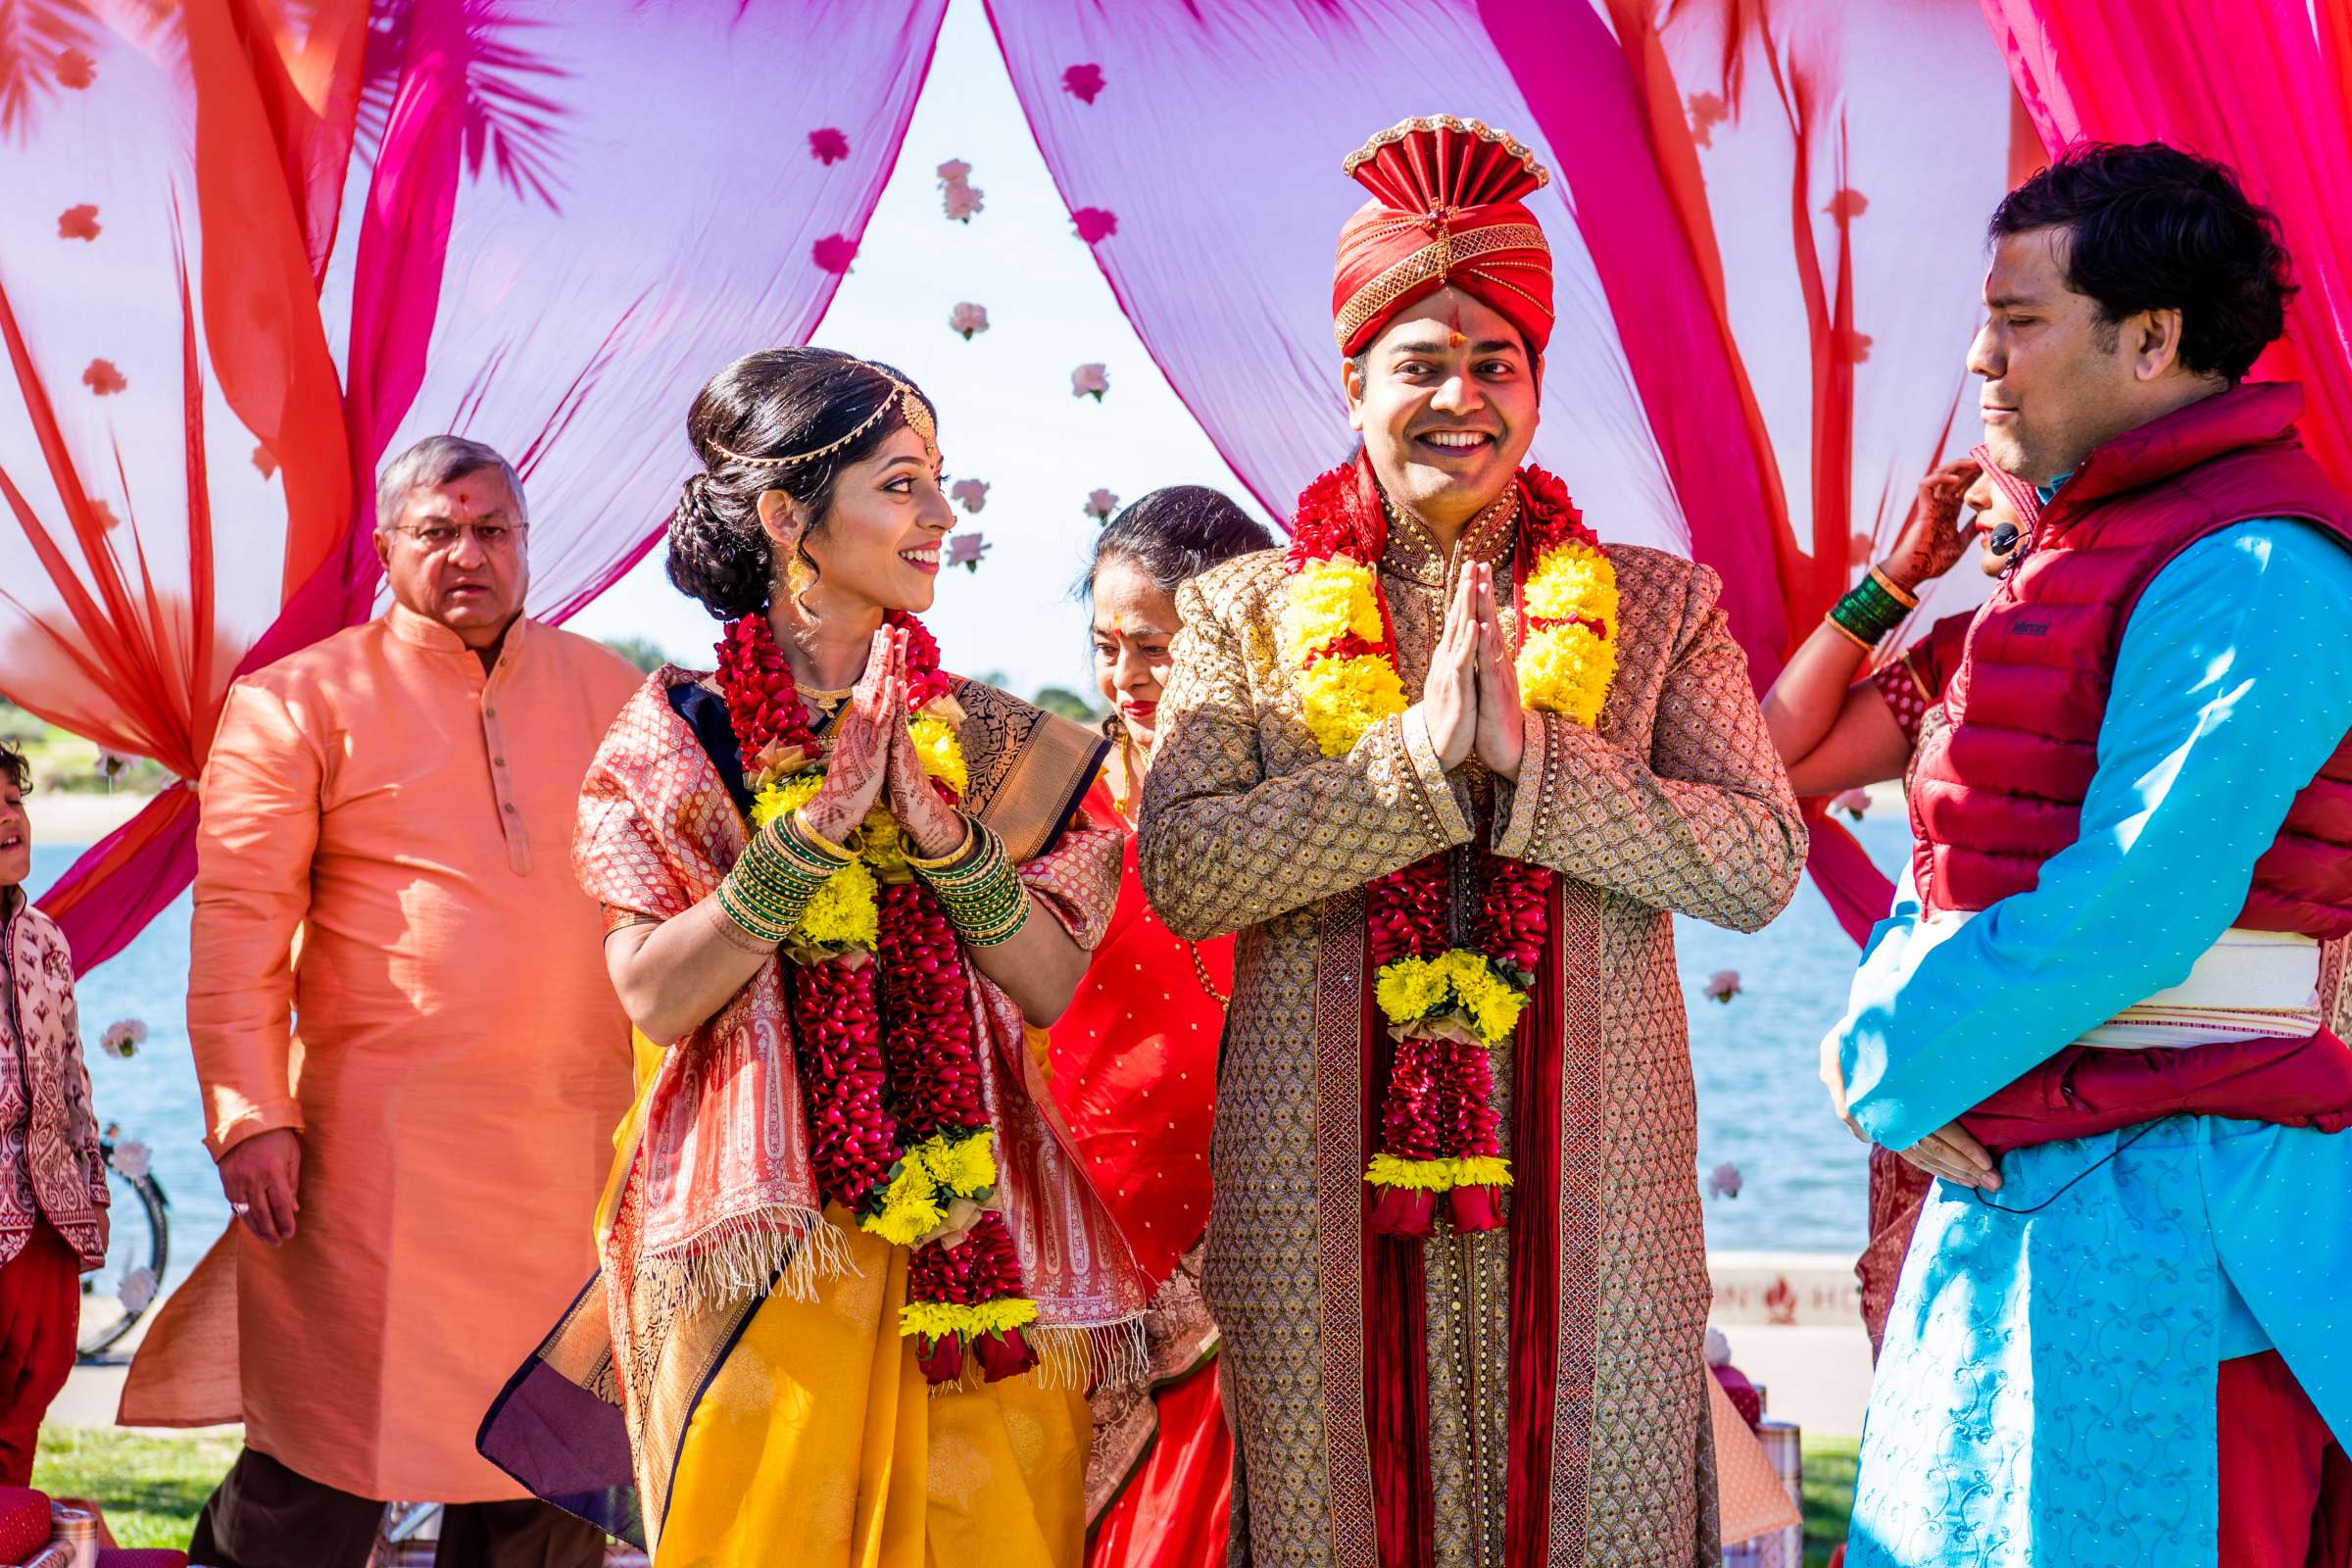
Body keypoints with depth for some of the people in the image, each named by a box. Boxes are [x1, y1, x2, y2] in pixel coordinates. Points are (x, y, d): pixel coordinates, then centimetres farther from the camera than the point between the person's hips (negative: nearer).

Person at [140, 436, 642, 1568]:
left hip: (575, 1134, 4)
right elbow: (237, 923, -4)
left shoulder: (608, 690, 12)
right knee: (325, 1450, -1)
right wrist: (247, 1114, -11)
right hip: (379, 1140, -4)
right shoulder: (299, 701, 1)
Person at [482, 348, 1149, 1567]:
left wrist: (944, 833, -13)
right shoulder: (682, 732, 0)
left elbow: (1050, 985, 1)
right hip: (762, 1248, -3)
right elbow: (656, 996, -10)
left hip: (972, 1244, 3)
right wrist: (815, 827, -16)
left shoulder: (982, 737, 8)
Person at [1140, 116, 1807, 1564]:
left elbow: (1763, 865, -3)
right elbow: (1181, 873, -6)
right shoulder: (1247, 615, 8)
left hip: (1587, 1195, 1)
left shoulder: (1662, 611, 9)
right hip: (1320, 1200, 0)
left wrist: (1528, 752, -13)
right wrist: (1421, 757, -15)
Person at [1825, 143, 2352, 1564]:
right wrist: (1886, 1012, -2)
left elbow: (2136, 903, -22)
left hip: (2161, 1209, -10)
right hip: (2017, 1173, 10)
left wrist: (1895, 1065, -12)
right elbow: (1968, 852, 17)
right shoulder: (2096, 553, 17)